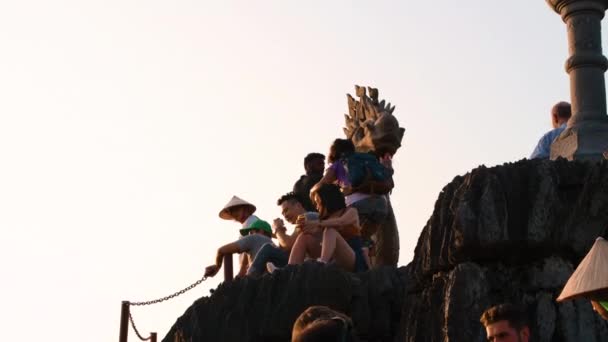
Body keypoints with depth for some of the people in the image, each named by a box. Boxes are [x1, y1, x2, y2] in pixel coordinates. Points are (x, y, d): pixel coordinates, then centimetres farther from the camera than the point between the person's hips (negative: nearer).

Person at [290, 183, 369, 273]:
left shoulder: (351, 212, 7)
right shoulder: (327, 218, 23)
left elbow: (341, 222, -18)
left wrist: (317, 224, -32)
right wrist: (305, 225, -16)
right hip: (333, 262, 5)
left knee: (330, 231, -28)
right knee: (304, 237, -7)